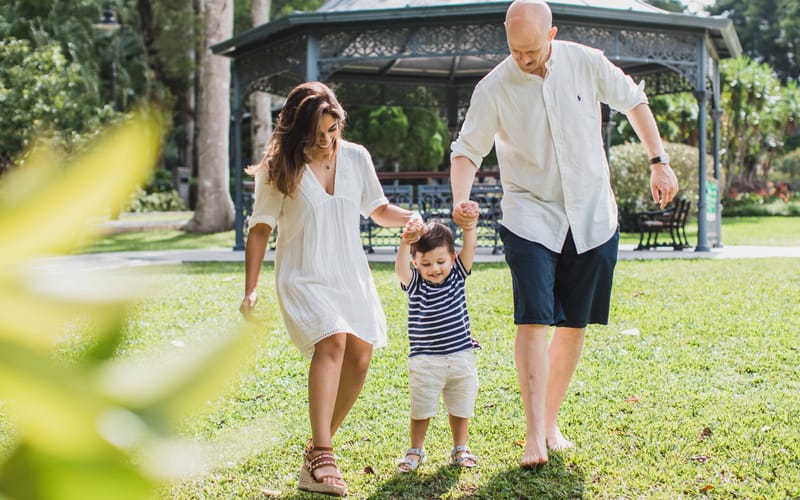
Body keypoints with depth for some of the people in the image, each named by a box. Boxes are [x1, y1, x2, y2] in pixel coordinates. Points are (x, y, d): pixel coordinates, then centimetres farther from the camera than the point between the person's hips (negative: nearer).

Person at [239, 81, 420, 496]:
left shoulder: (355, 157, 4)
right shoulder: (281, 169, -6)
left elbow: (378, 210, 15)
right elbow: (260, 230, -2)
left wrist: (410, 218, -6)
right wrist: (250, 290, -7)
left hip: (351, 276, 5)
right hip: (304, 278, -5)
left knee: (359, 357, -5)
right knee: (332, 340, -28)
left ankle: (320, 443, 15)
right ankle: (321, 461, -32)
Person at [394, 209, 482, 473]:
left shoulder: (456, 276, 0)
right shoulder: (414, 284, -7)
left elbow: (470, 247, -11)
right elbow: (400, 269, -28)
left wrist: (470, 222, -30)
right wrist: (405, 243, -46)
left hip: (461, 356, 2)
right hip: (425, 361, -2)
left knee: (460, 408, 12)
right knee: (421, 409, 4)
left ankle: (460, 449, 28)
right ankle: (416, 450, 21)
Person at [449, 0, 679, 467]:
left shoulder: (587, 63, -6)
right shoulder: (494, 89, -10)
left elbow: (633, 101, 10)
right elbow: (468, 149, -5)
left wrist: (659, 161, 8)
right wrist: (461, 200, -23)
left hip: (592, 215, 3)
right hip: (531, 215, -2)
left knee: (574, 325, 6)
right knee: (534, 320, -16)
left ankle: (552, 422, 20)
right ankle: (534, 434, -14)